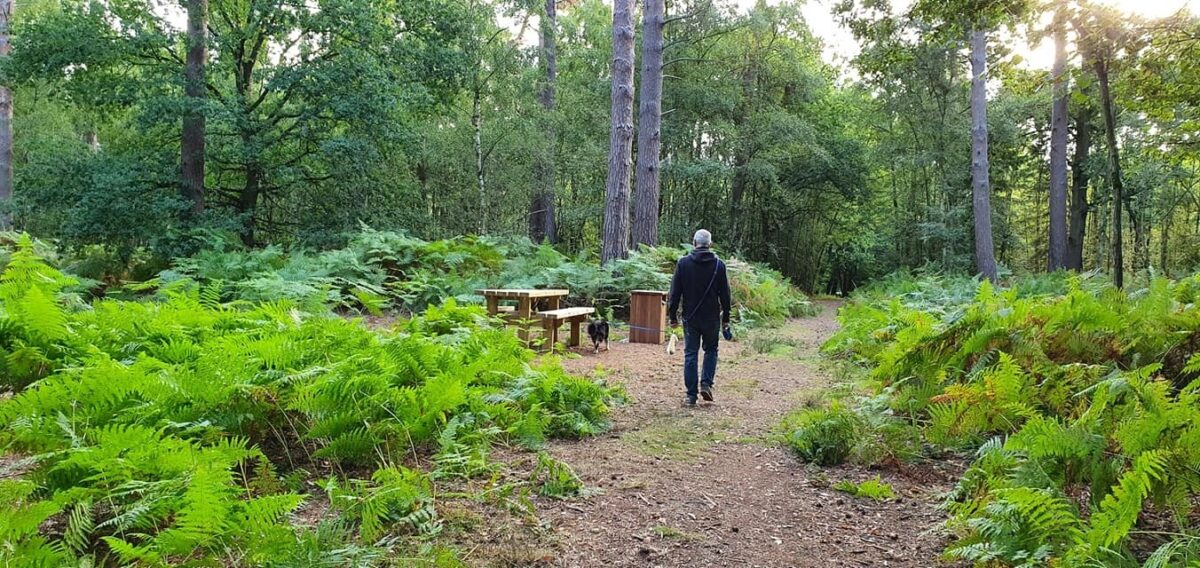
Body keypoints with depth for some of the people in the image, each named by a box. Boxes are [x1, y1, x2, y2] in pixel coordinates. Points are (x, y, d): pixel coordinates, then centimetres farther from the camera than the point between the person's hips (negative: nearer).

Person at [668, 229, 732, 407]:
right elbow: (725, 294, 2)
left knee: (690, 354, 5)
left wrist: (673, 316, 5)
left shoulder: (683, 263, -3)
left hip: (690, 317, 0)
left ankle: (691, 394, 5)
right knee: (711, 350, 18)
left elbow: (675, 293, -2)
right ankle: (706, 383, 4)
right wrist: (726, 318, 11)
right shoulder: (718, 265, -2)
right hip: (712, 318, 0)